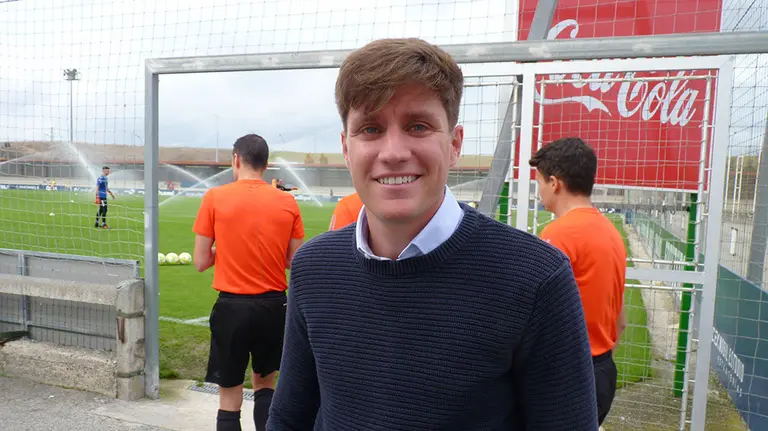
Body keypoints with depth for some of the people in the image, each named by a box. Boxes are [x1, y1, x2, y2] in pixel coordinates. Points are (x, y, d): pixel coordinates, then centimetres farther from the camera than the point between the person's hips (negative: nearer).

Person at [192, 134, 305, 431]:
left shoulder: (215, 198, -6)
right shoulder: (287, 202, -2)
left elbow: (201, 262, -4)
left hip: (232, 307, -2)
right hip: (274, 306, 2)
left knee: (230, 396, 11)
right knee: (265, 383, 24)